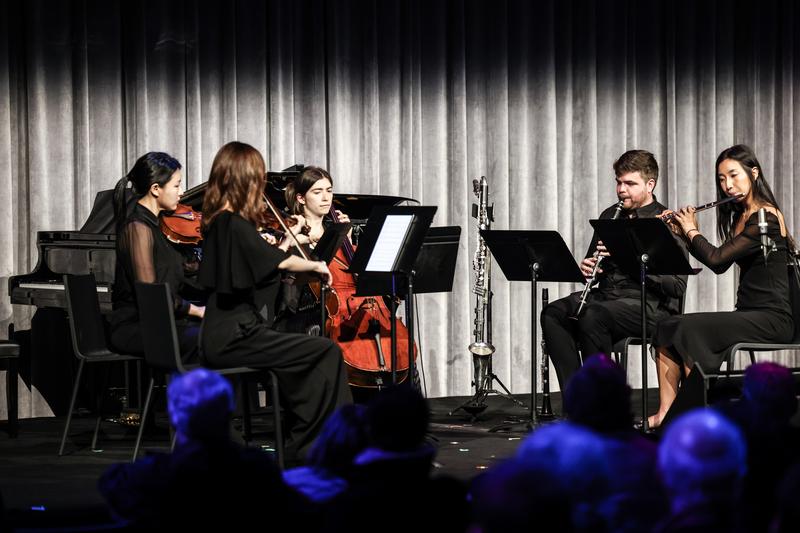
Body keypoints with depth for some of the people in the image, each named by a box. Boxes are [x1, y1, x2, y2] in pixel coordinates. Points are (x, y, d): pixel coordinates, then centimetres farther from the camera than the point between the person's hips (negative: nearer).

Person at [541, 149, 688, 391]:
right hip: (605, 296, 7)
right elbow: (591, 264, 28)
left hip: (649, 305, -7)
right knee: (553, 313, -20)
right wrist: (585, 268, 1)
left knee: (593, 316, -34)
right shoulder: (609, 216, 18)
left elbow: (677, 286, -13)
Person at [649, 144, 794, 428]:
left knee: (689, 329, -25)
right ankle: (666, 413, -11)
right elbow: (720, 264, 19)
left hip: (771, 319, -9)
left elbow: (716, 259, -21)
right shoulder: (740, 216, 16)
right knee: (666, 328, -4)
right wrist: (683, 234, 12)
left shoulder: (766, 216, -14)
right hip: (746, 314, 9)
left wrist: (692, 231, -4)